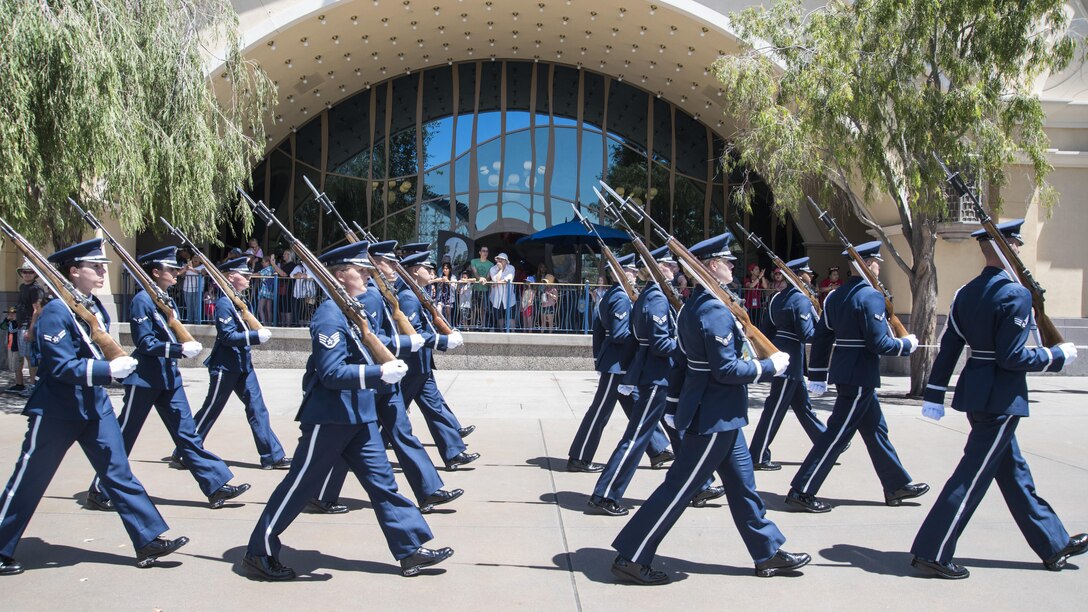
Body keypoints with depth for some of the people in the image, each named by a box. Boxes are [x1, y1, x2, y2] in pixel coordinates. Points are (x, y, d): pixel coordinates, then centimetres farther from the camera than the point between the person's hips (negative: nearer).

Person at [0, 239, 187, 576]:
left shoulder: (95, 306, 7)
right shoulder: (56, 312, -17)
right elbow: (62, 367, -23)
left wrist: (118, 363, 3)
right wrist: (109, 369, -29)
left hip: (95, 405, 7)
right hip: (56, 410, -7)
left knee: (118, 470, 3)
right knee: (28, 482, 6)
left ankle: (149, 540, 4)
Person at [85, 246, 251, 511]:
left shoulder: (168, 301, 12)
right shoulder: (142, 300, -13)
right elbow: (145, 343, -18)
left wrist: (188, 346, -2)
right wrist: (180, 349, -23)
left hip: (169, 377, 8)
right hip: (145, 378, -8)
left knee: (187, 432, 6)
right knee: (124, 436, 3)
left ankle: (217, 485, 4)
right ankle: (99, 491, 18)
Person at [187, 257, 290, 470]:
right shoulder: (224, 303, -15)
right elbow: (227, 336, -21)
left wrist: (257, 332, 3)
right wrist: (257, 336, -24)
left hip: (243, 364, 8)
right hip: (226, 366, -8)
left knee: (257, 409, 5)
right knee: (211, 411, 3)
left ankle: (273, 456, 5)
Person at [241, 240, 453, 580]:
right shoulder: (330, 316, -17)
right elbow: (331, 373, -24)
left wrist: (386, 364, 8)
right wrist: (379, 373, -29)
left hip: (358, 417, 9)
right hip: (329, 418, -9)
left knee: (382, 482, 9)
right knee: (300, 486, 3)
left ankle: (411, 550, 14)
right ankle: (259, 553, 18)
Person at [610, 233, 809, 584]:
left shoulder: (695, 305, 10)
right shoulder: (715, 310, -21)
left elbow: (684, 359, 15)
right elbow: (727, 369, -23)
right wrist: (770, 366, -12)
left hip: (718, 414, 10)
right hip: (714, 416, -10)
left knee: (742, 483, 18)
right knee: (680, 487, -4)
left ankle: (768, 553, 31)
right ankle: (631, 558, 4)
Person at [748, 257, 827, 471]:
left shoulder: (777, 298, 11)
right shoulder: (801, 299, -15)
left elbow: (768, 332, 14)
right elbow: (806, 334, -20)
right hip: (790, 361, -9)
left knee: (803, 405, 18)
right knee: (775, 410, -4)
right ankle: (758, 457, 0)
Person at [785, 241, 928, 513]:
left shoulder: (835, 296, 9)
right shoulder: (871, 296, -16)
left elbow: (820, 337, 10)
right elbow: (879, 343, -20)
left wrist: (817, 376, 15)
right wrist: (907, 344, -1)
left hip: (843, 372, 9)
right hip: (860, 376, -9)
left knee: (876, 430, 19)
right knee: (837, 435, -5)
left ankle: (897, 486, 31)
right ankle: (801, 492, -4)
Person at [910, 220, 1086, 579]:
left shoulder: (966, 293, 7)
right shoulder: (1015, 293, -16)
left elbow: (948, 348, 8)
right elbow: (1012, 357, -19)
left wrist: (934, 395, 11)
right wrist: (1058, 356, -5)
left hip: (974, 392, 9)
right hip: (1000, 398, -9)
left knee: (1014, 473, 18)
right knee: (972, 476, -4)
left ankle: (1054, 545, 33)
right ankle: (931, 553, -1)